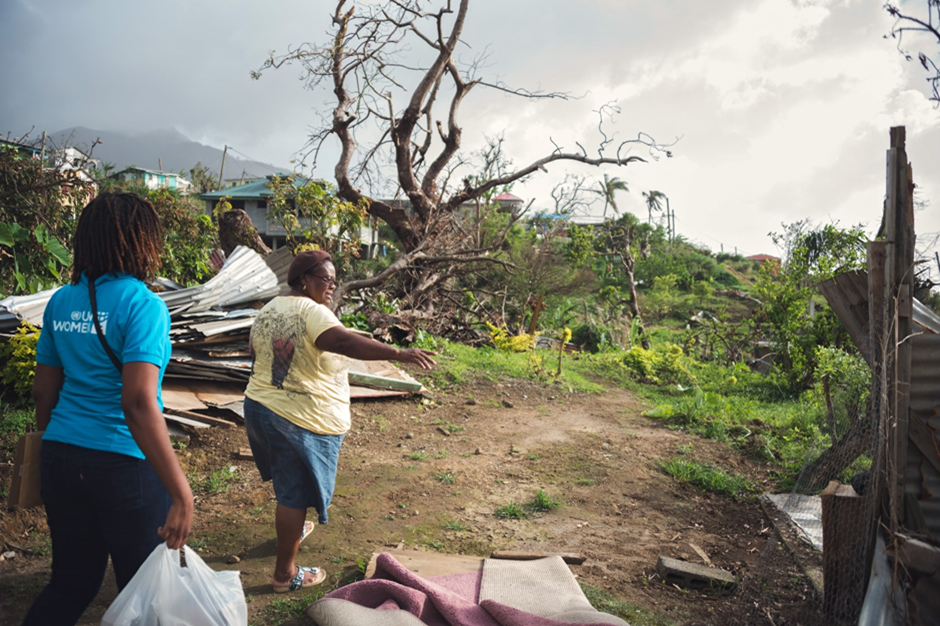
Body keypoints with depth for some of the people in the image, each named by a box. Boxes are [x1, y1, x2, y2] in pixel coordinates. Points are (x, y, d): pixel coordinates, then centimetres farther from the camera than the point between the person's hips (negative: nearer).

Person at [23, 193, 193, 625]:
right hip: (125, 464, -6)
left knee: (71, 583, 22)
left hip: (61, 459, 7)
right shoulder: (142, 305, -17)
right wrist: (181, 494, -26)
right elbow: (138, 403, -26)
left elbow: (43, 393, 11)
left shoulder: (60, 302, 4)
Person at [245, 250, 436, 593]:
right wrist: (399, 353, -46)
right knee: (295, 494, 4)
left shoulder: (267, 310, 7)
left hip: (259, 407, 9)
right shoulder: (312, 311, -20)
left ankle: (291, 530, 52)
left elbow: (254, 352, 22)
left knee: (286, 480, 30)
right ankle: (285, 574, 17)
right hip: (305, 421, -9)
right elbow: (344, 341, -38)